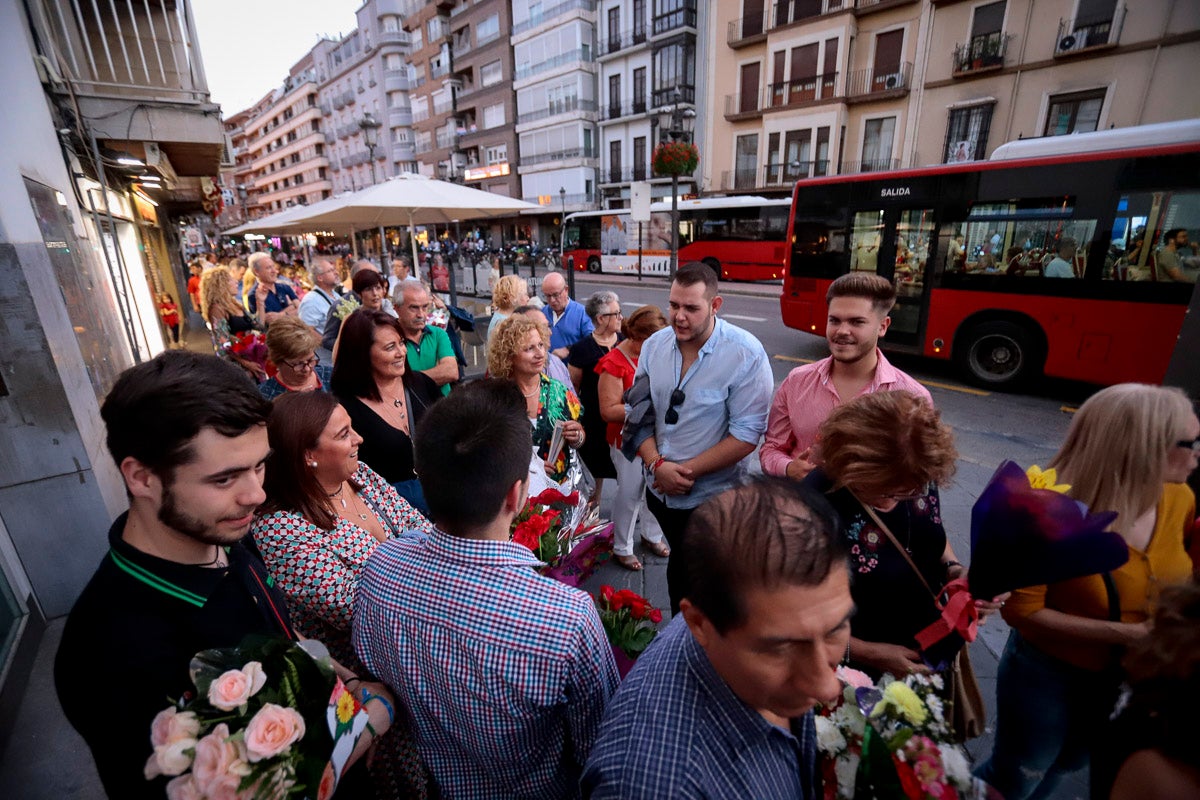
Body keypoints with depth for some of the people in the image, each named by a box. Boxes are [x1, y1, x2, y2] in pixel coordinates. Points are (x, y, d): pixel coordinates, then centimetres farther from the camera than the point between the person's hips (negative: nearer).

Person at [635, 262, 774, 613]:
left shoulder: (746, 354, -17)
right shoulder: (654, 345, -2)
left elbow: (747, 433, -19)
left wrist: (689, 471, -18)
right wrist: (657, 465, -14)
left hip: (712, 499, -5)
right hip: (660, 492, 5)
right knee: (678, 568, 24)